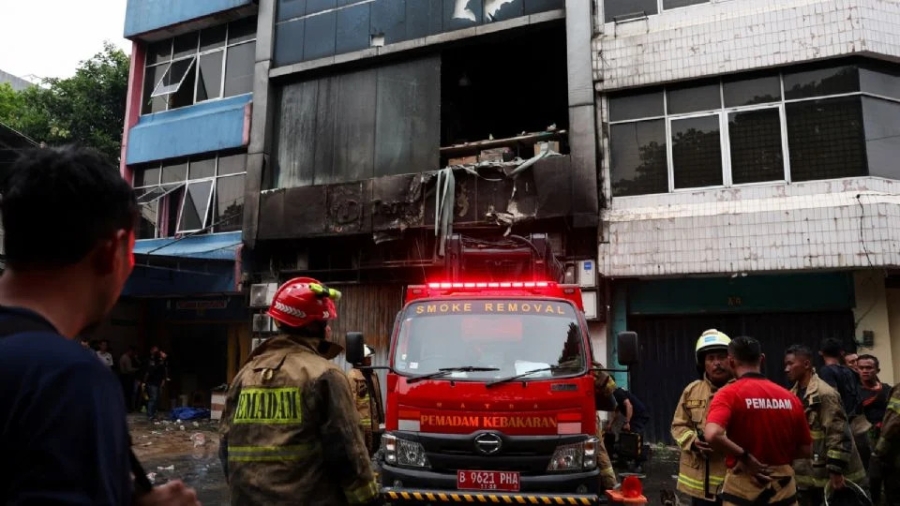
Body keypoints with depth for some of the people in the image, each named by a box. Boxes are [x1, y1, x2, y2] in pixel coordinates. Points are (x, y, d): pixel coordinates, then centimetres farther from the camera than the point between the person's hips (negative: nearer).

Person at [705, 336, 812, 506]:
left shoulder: (729, 394, -12)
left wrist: (744, 456, -15)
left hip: (743, 491, -4)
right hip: (782, 489, 4)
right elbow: (806, 450, 7)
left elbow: (713, 435, -29)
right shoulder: (789, 398, 0)